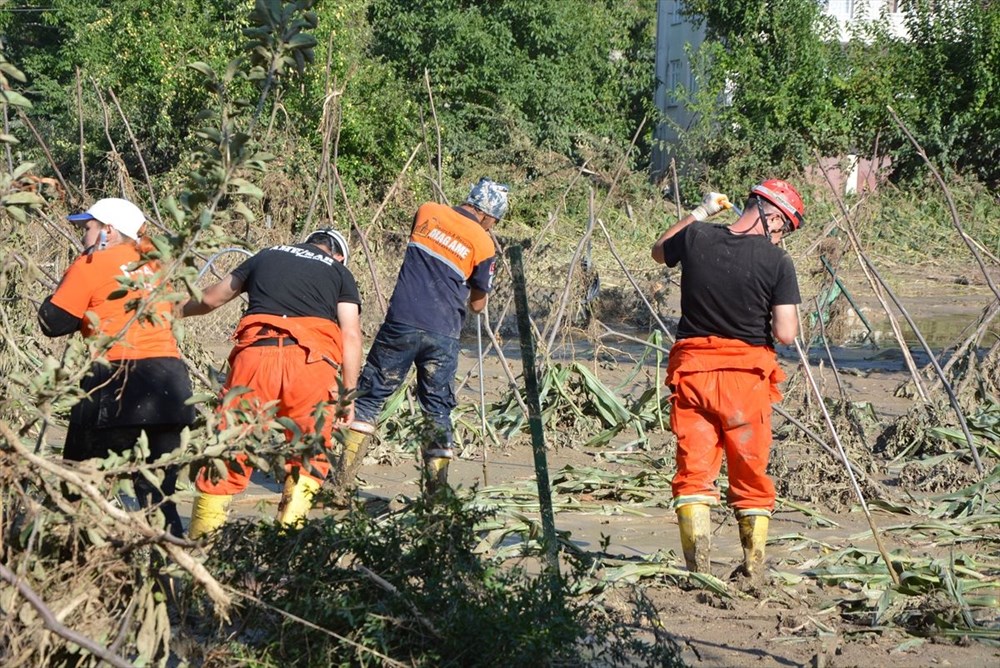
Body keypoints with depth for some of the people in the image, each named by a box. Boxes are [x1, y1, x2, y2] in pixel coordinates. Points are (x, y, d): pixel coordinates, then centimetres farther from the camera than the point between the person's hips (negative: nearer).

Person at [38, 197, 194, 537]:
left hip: (118, 383, -5)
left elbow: (53, 323, 2)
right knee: (159, 496, 9)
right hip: (170, 380, 5)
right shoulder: (154, 264, 17)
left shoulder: (91, 265, 1)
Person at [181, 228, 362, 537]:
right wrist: (348, 394, 9)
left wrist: (178, 310, 56)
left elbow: (210, 299, 37)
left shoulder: (267, 256, 28)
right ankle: (290, 528, 0)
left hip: (257, 350, 1)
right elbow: (351, 335, 9)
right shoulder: (340, 273, 22)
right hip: (313, 358, -1)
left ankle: (201, 535, 9)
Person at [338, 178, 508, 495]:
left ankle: (342, 477, 1)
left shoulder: (427, 212, 6)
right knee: (438, 409, 11)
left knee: (371, 395, 7)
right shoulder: (484, 245, 1)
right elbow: (477, 305, 9)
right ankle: (438, 488, 9)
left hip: (401, 323, 1)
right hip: (443, 335, -1)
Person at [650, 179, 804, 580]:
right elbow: (786, 334, -12)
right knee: (751, 472, 12)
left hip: (691, 369, 2)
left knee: (693, 469, 3)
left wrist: (698, 214, 26)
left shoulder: (696, 238, 0)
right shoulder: (777, 262, -10)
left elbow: (659, 251, 23)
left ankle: (697, 565, -9)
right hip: (746, 374, -2)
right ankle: (754, 567, 14)